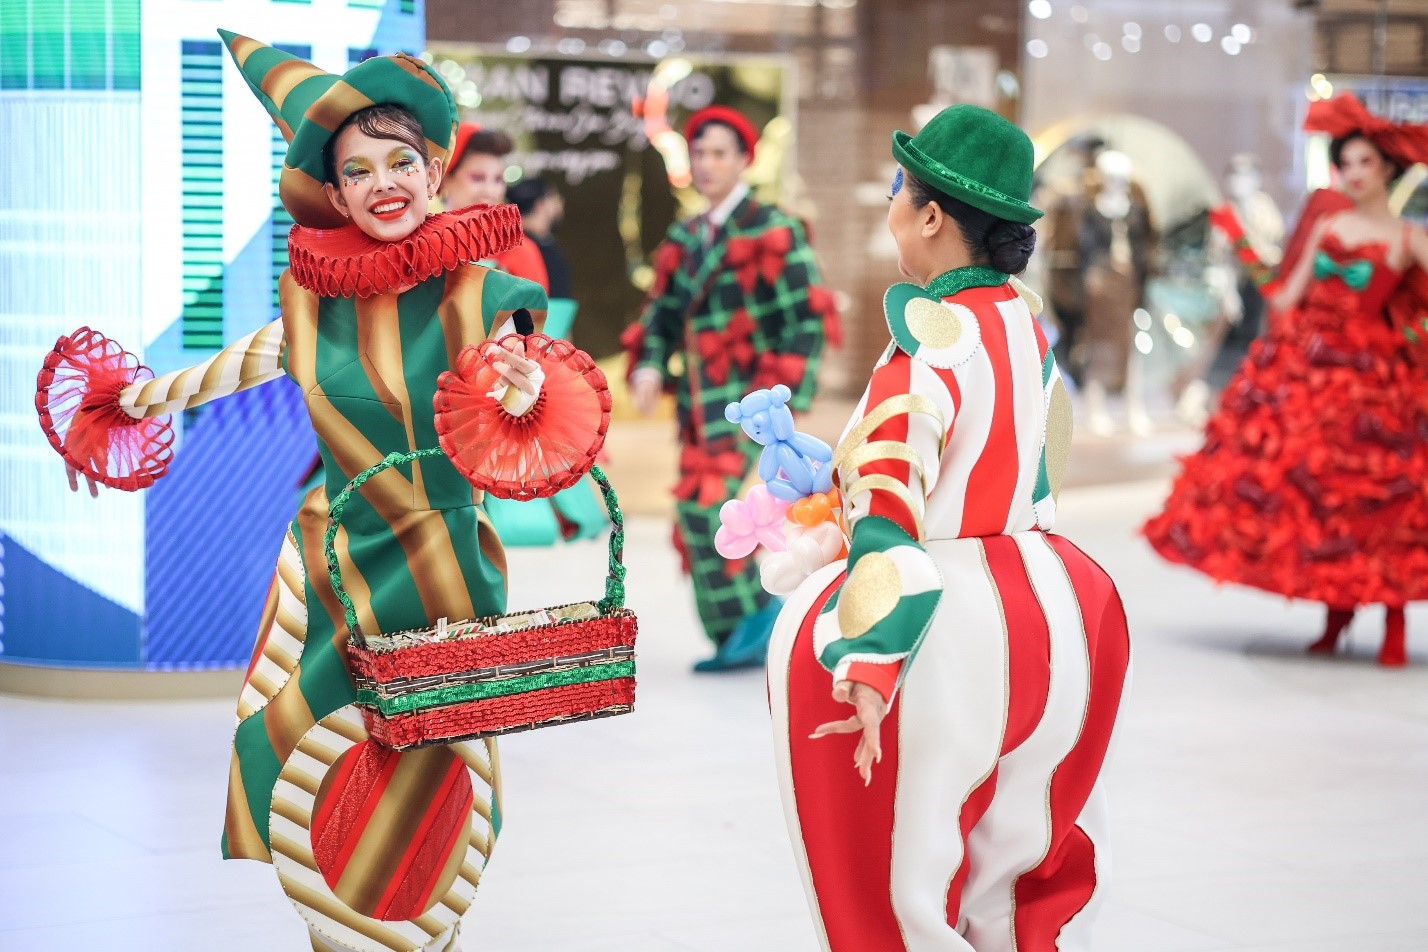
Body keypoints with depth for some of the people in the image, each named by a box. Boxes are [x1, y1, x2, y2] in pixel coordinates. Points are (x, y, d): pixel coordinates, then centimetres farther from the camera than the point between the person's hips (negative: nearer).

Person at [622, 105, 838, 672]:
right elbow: (663, 311, 11)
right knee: (696, 522, 7)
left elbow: (807, 321, -9)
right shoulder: (685, 240, 14)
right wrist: (649, 366, -7)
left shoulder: (773, 233, -6)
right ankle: (738, 641, 17)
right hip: (698, 401, 7)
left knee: (704, 502, -21)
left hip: (747, 398, -7)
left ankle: (752, 615, -9)